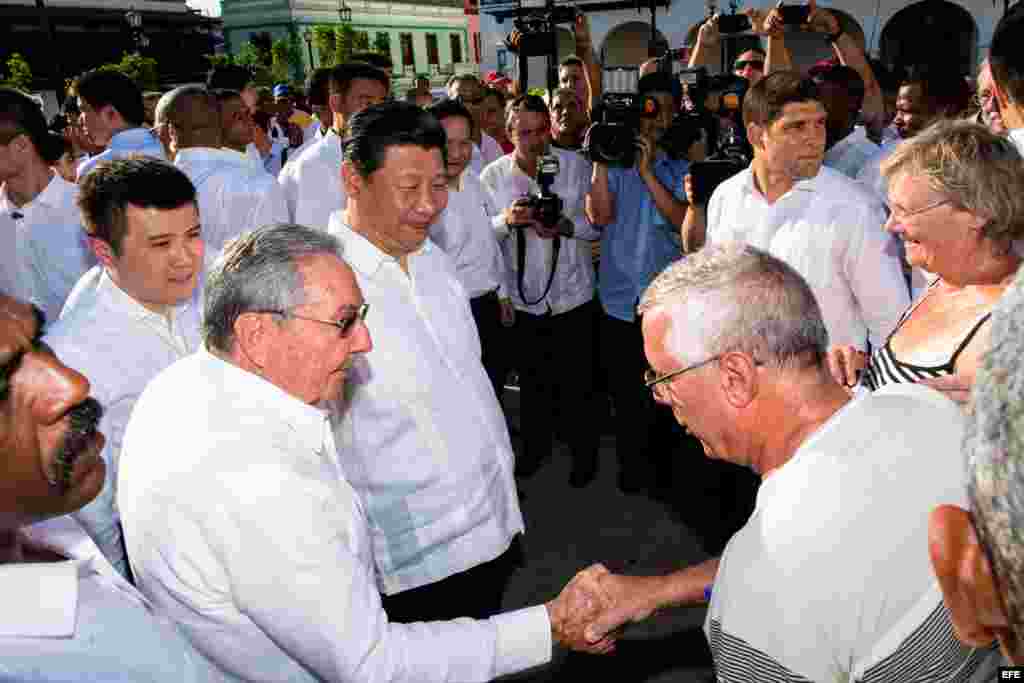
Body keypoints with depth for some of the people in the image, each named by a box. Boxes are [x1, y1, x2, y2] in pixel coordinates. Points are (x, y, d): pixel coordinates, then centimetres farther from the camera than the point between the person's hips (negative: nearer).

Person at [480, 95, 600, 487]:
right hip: (521, 298, 2)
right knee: (532, 380, 19)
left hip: (571, 295, -1)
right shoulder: (493, 175, -5)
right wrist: (506, 220, -23)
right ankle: (535, 445, 42)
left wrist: (565, 225, -25)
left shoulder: (576, 166, -7)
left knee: (576, 381, 9)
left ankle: (584, 453, 32)